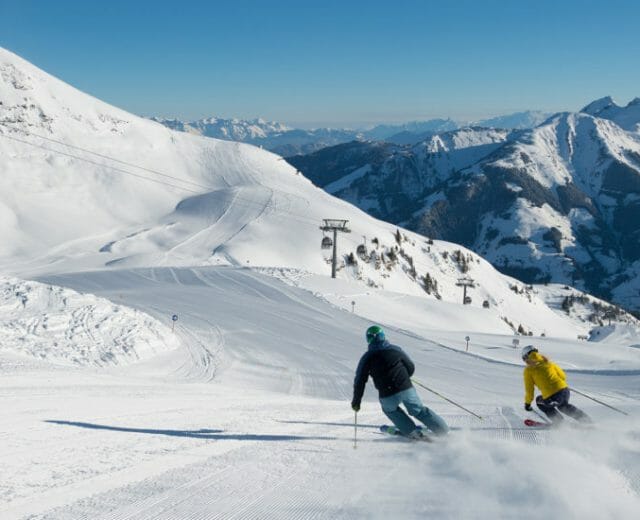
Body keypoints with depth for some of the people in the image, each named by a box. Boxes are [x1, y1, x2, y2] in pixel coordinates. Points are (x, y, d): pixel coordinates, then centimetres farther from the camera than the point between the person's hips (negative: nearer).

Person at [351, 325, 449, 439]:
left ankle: (412, 431, 22)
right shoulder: (396, 349, 7)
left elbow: (360, 380, 0)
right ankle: (443, 430, 19)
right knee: (419, 410, 21)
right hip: (407, 389, 2)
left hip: (388, 395, -2)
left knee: (389, 409, 30)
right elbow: (411, 367, 14)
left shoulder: (367, 357, 0)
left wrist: (356, 401, 9)